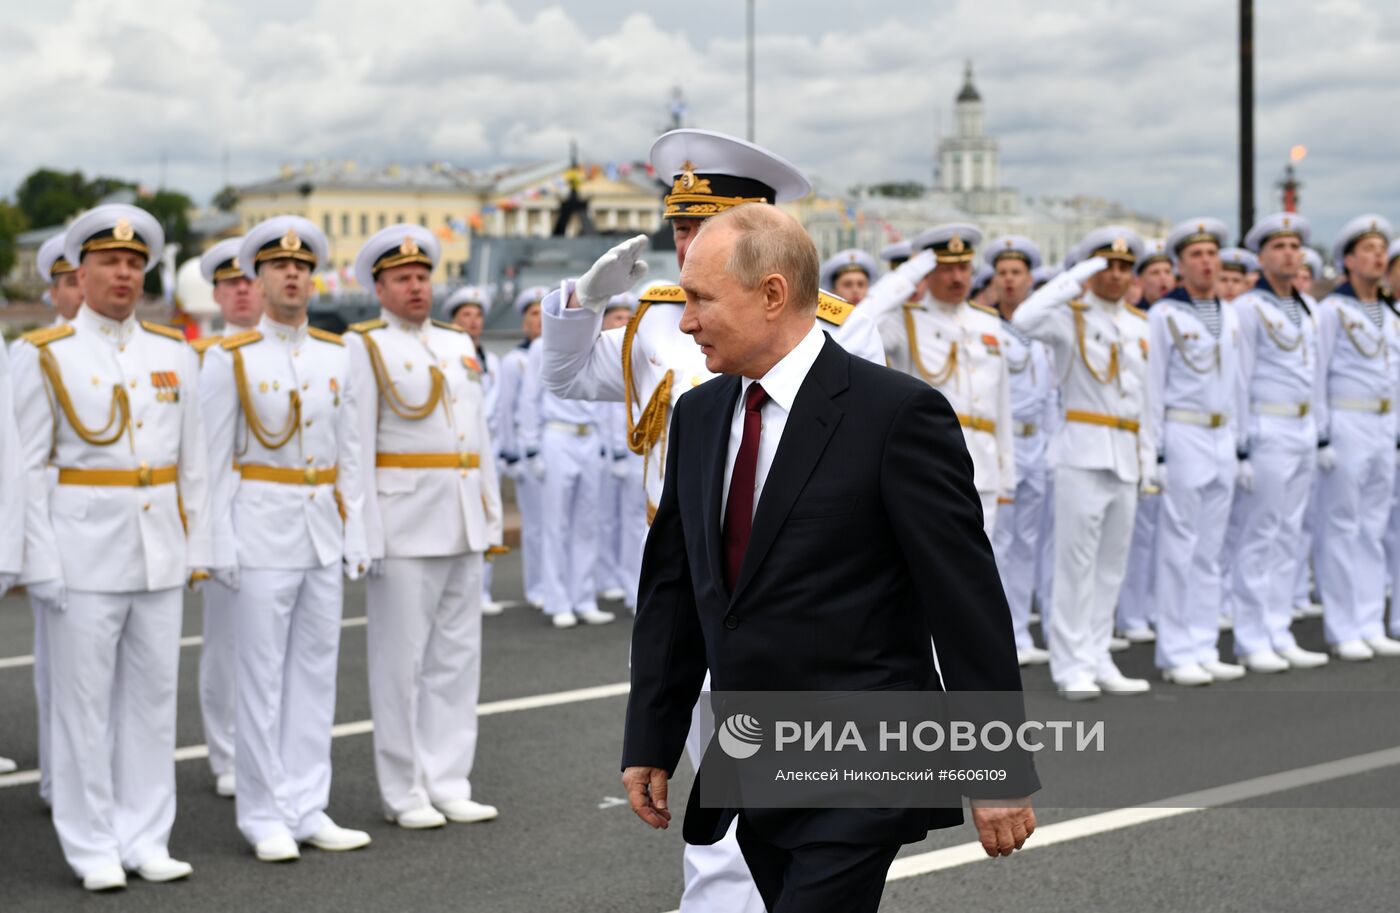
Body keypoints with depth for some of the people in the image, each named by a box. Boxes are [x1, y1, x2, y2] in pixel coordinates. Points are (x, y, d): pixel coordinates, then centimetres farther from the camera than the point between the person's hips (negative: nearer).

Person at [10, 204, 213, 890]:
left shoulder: (174, 353, 10)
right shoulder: (43, 356, -1)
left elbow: (193, 461, 12)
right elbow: (29, 466, -4)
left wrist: (197, 546, 7)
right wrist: (39, 563, -9)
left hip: (160, 548, 4)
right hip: (85, 546, -4)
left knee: (153, 694, 8)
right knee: (83, 700, 1)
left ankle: (145, 838, 17)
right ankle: (93, 848, 11)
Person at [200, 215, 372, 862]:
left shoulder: (336, 355, 9)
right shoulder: (230, 358, -4)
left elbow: (349, 452, 11)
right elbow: (214, 459, -5)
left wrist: (356, 536, 7)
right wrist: (221, 546, -10)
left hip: (325, 534, 5)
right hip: (263, 531, -4)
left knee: (316, 672, 8)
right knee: (261, 679, 0)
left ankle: (306, 808, 16)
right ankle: (264, 817, 9)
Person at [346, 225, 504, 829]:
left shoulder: (459, 343, 16)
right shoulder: (363, 347, -3)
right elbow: (357, 442, -9)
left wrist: (491, 515, 12)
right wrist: (367, 534, -15)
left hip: (463, 528, 6)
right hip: (404, 523, -6)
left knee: (457, 658, 8)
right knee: (400, 660, -1)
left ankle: (447, 784, 16)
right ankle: (404, 794, 7)